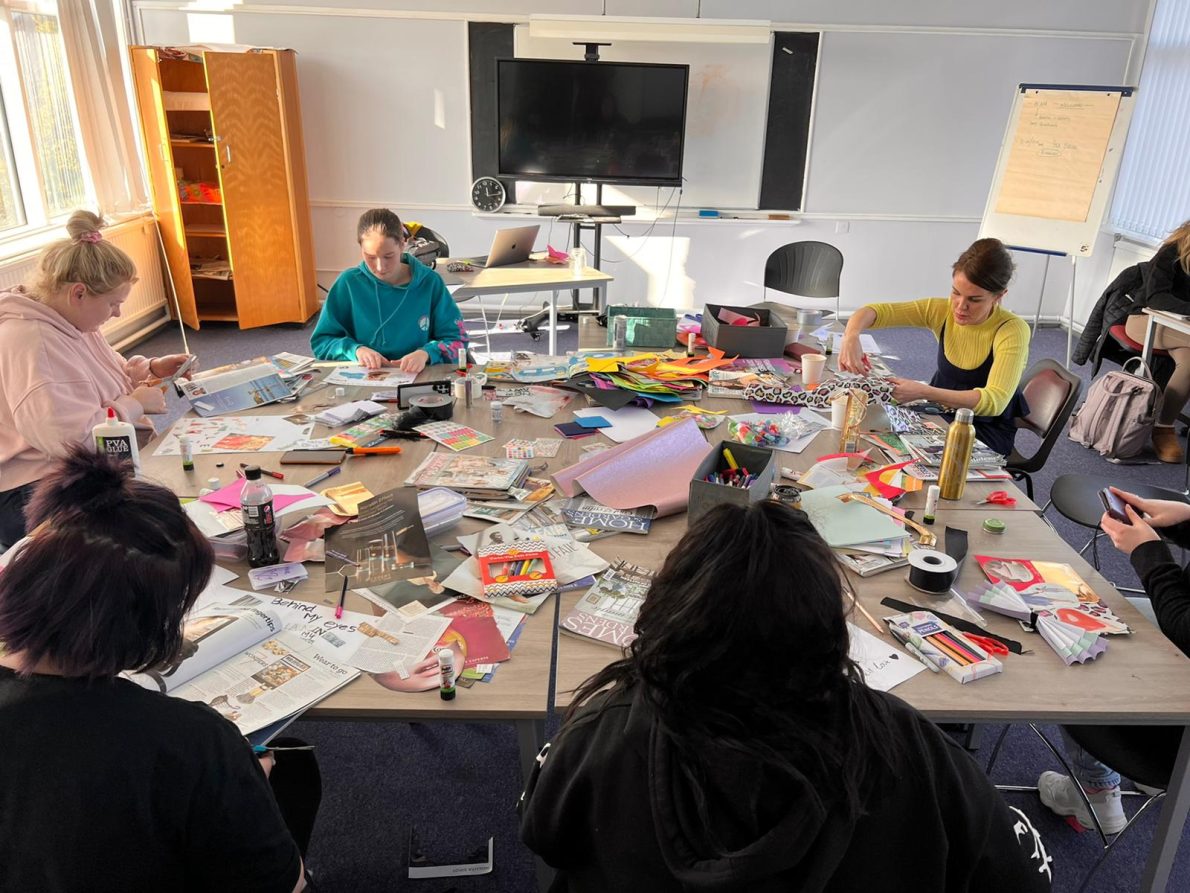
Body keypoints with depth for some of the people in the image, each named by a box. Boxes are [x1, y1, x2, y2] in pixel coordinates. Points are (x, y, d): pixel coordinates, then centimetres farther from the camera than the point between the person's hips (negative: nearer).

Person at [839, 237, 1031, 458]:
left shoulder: (1012, 330, -20)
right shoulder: (941, 311, -8)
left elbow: (995, 401, -32)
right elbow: (876, 311, -13)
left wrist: (923, 392, -43)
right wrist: (851, 335, -37)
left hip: (987, 431, -4)